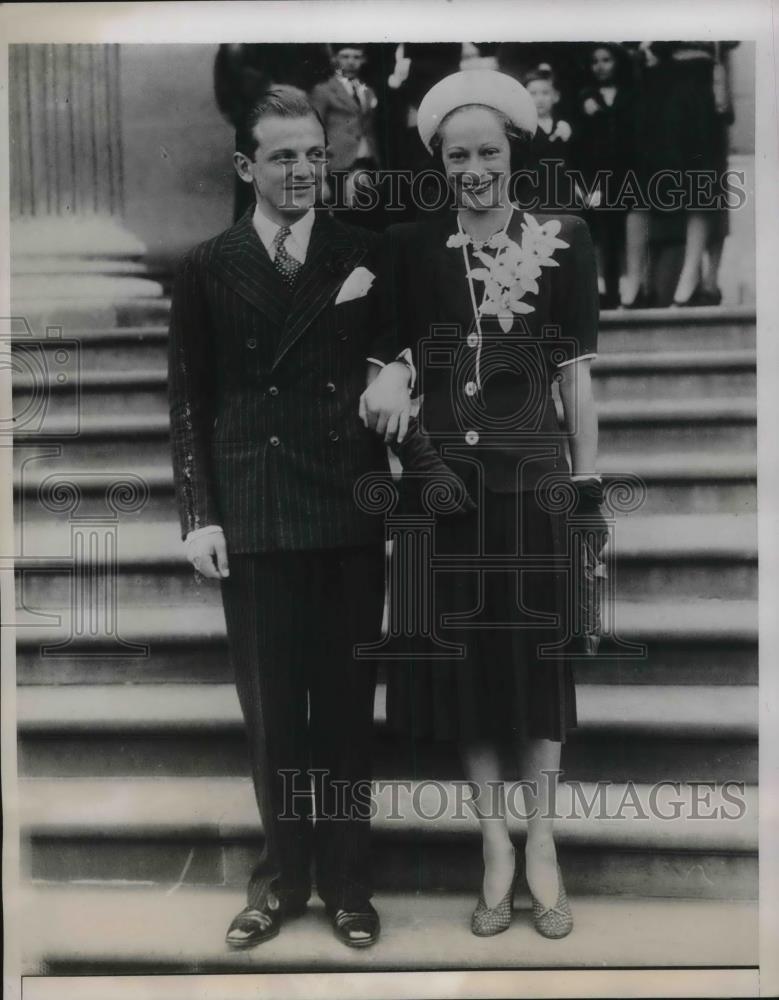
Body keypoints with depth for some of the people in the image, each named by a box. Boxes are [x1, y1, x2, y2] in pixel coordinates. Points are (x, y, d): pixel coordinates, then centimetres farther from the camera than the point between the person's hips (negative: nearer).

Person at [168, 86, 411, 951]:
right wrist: (199, 515, -2)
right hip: (253, 515, 0)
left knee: (346, 700, 8)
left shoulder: (363, 254, 4)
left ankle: (346, 878, 24)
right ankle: (282, 873, 26)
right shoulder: (207, 268, 5)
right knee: (271, 708, 8)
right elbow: (189, 402, 4)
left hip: (350, 511, 0)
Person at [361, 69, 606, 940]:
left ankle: (541, 844, 19)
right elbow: (396, 363, 8)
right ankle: (495, 842, 21)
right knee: (462, 661, 6)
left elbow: (577, 375, -1)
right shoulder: (411, 247, 3)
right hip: (445, 481, 2)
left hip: (533, 476, -1)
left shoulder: (562, 241, -1)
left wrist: (590, 495, -3)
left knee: (538, 659, 6)